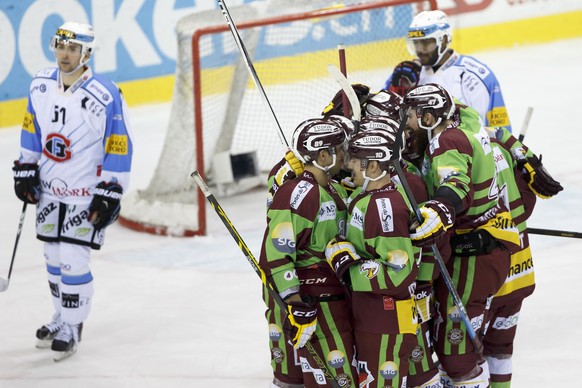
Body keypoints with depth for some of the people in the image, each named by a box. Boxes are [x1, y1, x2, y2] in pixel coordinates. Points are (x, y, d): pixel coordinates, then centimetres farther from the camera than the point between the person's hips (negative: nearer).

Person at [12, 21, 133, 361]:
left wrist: (109, 194, -15)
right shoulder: (40, 86, -2)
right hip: (50, 190, 6)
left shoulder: (106, 97, -20)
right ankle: (64, 318, 34)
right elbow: (32, 130, 13)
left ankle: (71, 329, 10)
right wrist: (25, 170, 12)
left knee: (74, 262, -6)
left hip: (88, 195, -6)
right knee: (55, 259, 15)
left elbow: (120, 148, -15)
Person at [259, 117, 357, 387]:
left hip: (336, 294, 10)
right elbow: (275, 253, -23)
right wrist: (295, 303, -25)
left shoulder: (335, 190, 13)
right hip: (311, 301, -10)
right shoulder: (298, 193, -18)